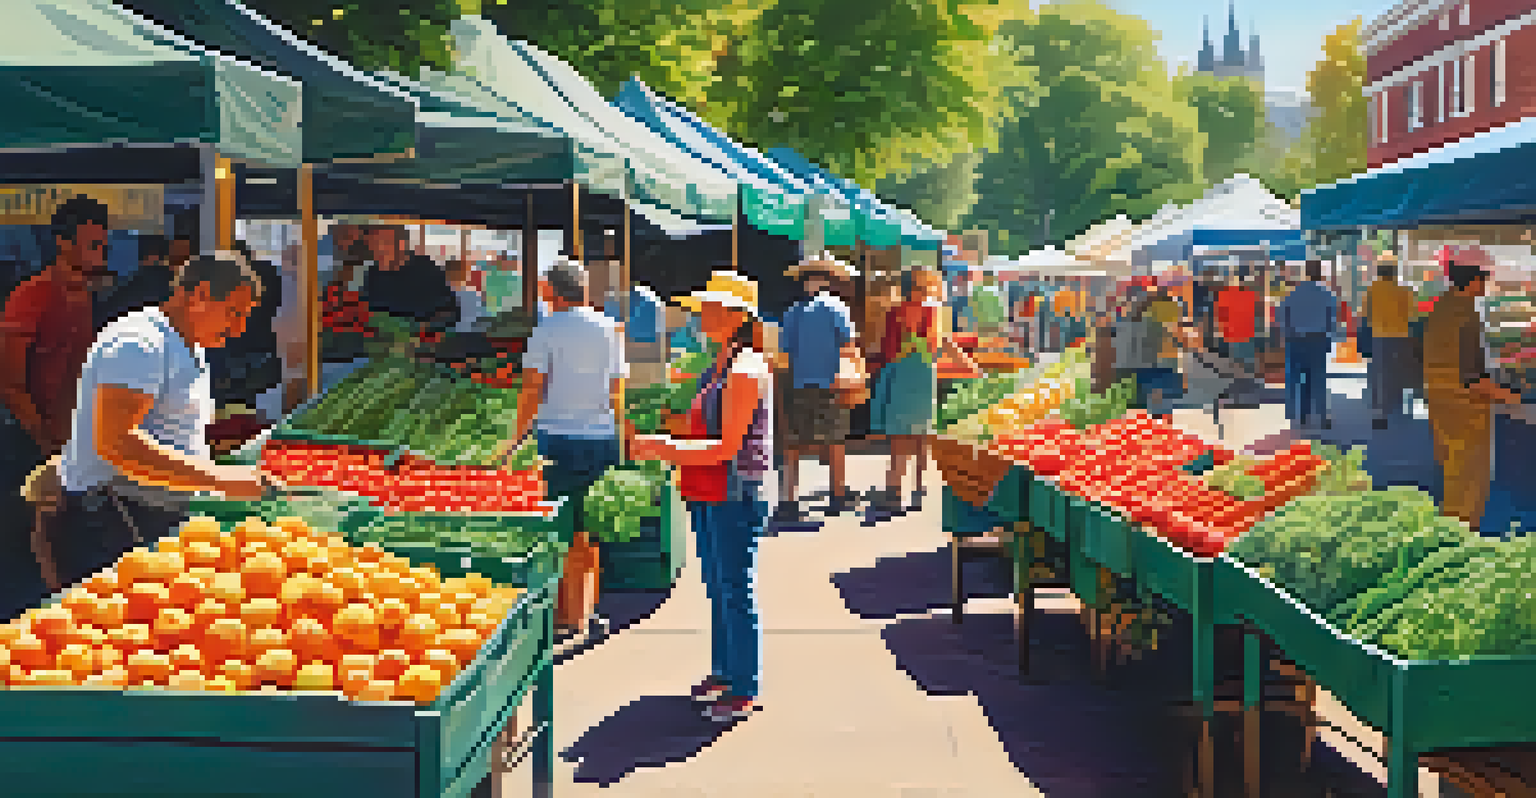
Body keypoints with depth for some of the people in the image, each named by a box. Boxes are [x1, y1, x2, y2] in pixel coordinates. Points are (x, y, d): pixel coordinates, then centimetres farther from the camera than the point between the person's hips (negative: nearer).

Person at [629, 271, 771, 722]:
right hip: (709, 495, 10)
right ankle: (723, 672, 31)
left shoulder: (746, 371, -17)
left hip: (735, 497, -10)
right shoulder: (723, 365, 14)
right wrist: (666, 447, 14)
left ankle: (744, 690, 5)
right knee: (716, 585, 18)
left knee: (735, 590, -3)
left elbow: (727, 446, -22)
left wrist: (669, 450, -26)